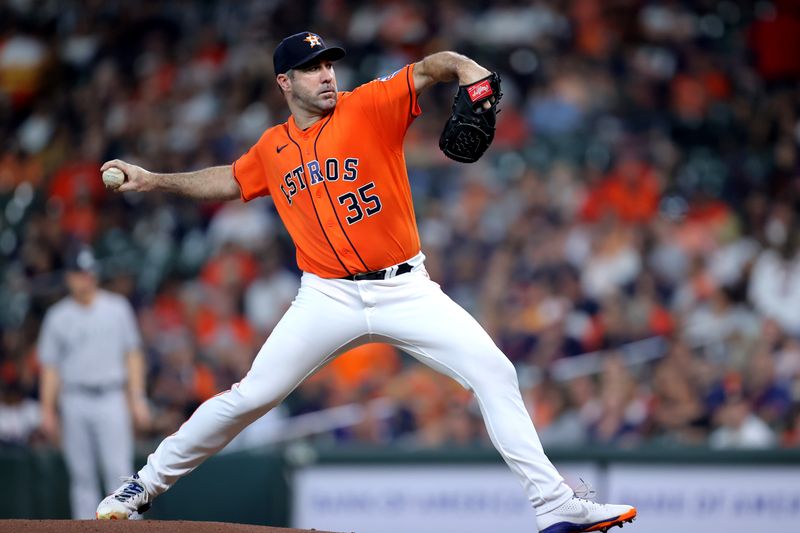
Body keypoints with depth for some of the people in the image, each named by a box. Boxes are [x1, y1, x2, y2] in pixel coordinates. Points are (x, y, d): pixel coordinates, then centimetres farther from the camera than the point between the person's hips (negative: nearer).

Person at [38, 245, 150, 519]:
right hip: (75, 403, 1)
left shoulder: (117, 308, 6)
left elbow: (133, 355, 7)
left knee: (119, 470, -10)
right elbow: (49, 367, 8)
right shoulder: (57, 317, 7)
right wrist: (47, 411, 2)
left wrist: (137, 399, 0)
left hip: (111, 400, -1)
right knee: (82, 475, 2)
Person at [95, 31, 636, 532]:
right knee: (249, 398, -1)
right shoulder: (272, 148, 10)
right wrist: (154, 180, 24)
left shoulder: (370, 105, -2)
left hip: (406, 290, -2)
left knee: (495, 372, -16)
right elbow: (229, 181, 29)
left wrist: (466, 68, -36)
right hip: (329, 300, 2)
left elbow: (430, 68, -15)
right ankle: (148, 483, 17)